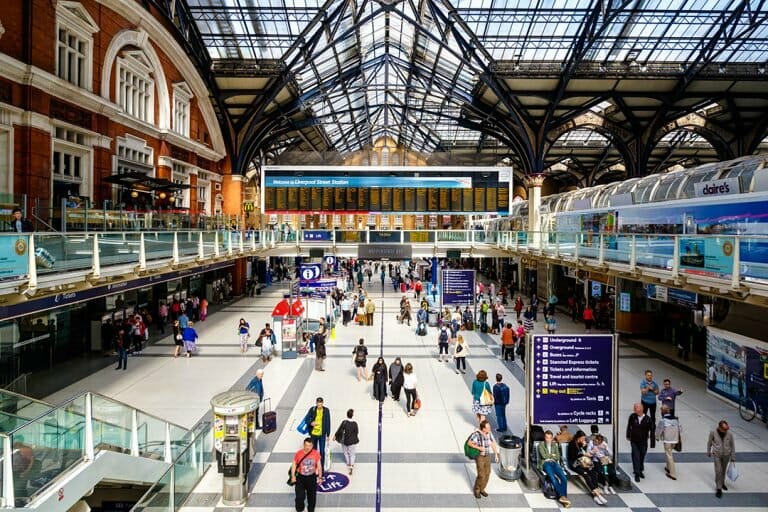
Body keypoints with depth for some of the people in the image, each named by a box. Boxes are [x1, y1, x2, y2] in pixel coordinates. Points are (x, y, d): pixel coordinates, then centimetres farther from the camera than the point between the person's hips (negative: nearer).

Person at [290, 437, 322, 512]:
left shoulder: (316, 454, -15)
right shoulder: (298, 454, -18)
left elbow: (319, 465, -2)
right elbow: (294, 465, -4)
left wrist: (320, 477, 0)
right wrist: (293, 476, -10)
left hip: (312, 477, 1)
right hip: (301, 477, -1)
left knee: (312, 496, 15)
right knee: (300, 496, 3)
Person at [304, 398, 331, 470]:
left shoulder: (326, 411, -9)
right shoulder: (312, 409, -9)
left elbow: (328, 423, -3)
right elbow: (306, 419, -1)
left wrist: (328, 435, -1)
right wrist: (310, 423, -23)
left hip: (322, 434, -1)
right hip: (313, 434, 1)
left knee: (322, 451, 3)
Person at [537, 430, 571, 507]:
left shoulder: (555, 445, 20)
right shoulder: (541, 445, 8)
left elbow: (558, 457, 10)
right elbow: (544, 456, -6)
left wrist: (549, 456, 0)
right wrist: (552, 455, 5)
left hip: (554, 463, 4)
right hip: (545, 463, -4)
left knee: (564, 478, -25)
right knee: (553, 479, -32)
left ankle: (563, 497, -27)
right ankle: (563, 496, -27)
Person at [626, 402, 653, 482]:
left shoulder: (647, 419, -14)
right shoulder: (632, 416, -11)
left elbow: (652, 428, 0)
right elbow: (629, 426, 2)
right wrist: (628, 436, 7)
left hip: (643, 442, 1)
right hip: (634, 441, -1)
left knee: (642, 457, 16)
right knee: (636, 457, -2)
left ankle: (640, 471, 36)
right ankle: (636, 474, 8)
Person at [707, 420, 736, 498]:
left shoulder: (729, 434, -13)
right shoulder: (713, 433, -16)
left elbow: (732, 445, 0)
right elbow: (709, 442, -1)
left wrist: (733, 457, 5)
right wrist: (708, 452, 9)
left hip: (726, 455, 2)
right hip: (717, 454, -2)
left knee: (723, 470, 18)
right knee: (718, 471, -7)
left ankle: (722, 483, 41)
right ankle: (719, 488, 1)